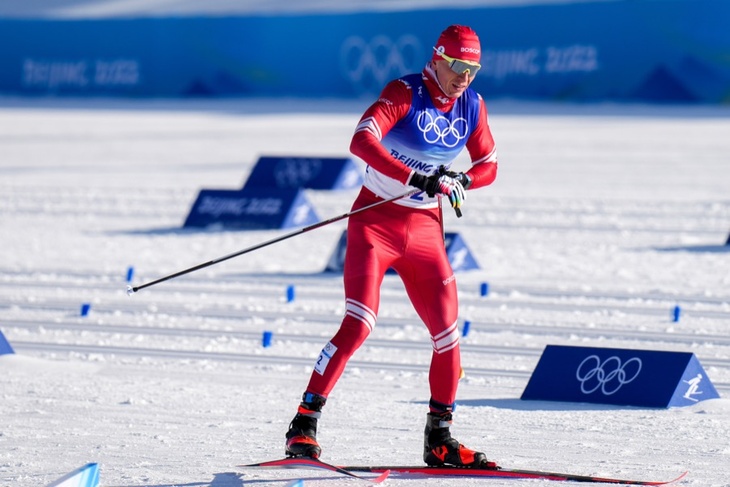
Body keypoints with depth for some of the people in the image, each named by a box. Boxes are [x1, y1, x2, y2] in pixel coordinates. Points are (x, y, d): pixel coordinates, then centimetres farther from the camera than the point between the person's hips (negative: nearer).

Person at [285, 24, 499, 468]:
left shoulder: (471, 106, 2)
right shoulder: (406, 93, -14)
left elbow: (488, 165, 13)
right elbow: (362, 141, -29)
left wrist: (459, 181, -9)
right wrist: (416, 178, -38)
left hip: (425, 231, 5)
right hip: (376, 222, -5)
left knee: (447, 330, -1)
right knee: (359, 324, -18)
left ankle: (439, 438, 11)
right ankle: (305, 423, -14)